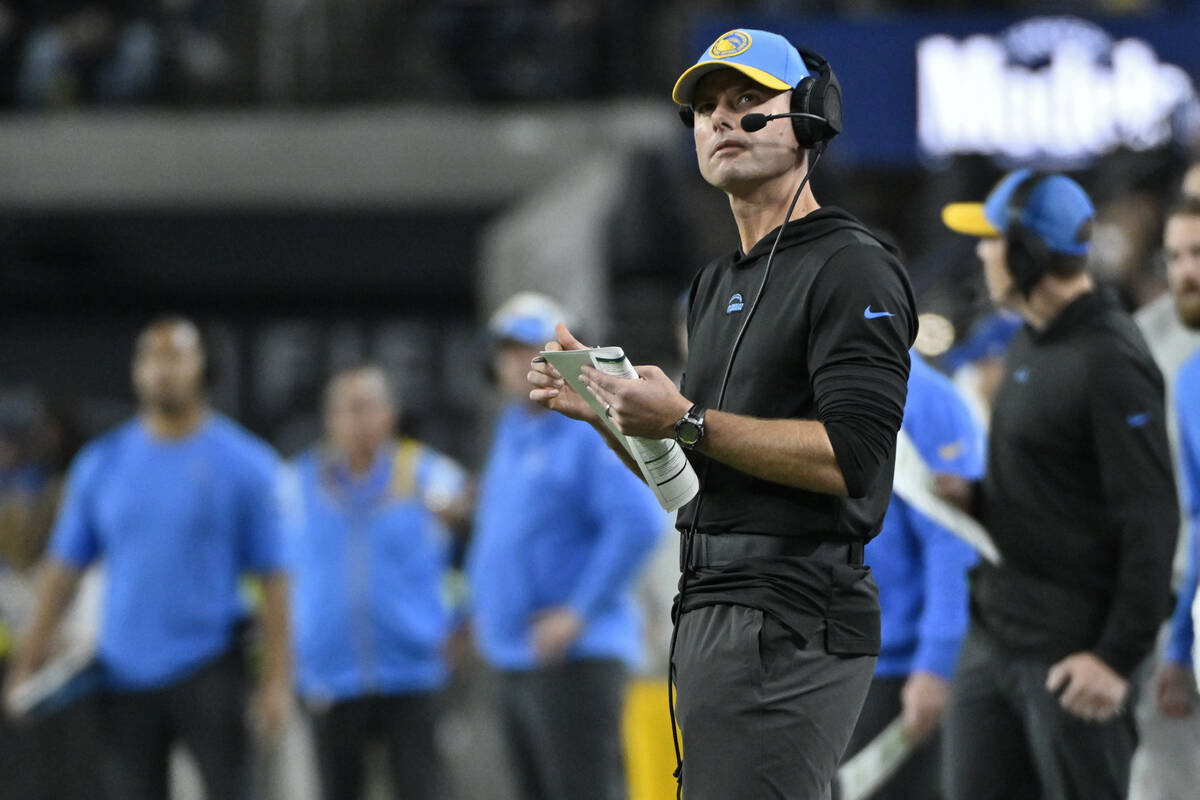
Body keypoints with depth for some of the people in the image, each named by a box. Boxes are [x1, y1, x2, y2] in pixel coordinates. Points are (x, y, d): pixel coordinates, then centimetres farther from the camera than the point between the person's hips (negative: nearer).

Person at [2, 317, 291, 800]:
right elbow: (63, 569, 10)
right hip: (126, 675, 3)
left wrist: (277, 680, -9)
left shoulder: (244, 465, -1)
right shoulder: (101, 465, 7)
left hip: (208, 672, -3)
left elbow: (273, 578, -3)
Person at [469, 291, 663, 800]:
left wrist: (580, 613, -22)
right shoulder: (513, 430, 18)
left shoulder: (593, 432, -10)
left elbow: (639, 523, -21)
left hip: (574, 661, -10)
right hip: (515, 659, 10)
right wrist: (483, 604, 20)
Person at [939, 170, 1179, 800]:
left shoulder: (1109, 361, -15)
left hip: (1070, 652, -10)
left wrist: (1119, 656, -22)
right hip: (993, 635, 10)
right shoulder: (1031, 343, 15)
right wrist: (976, 499, 7)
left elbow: (1151, 518, -19)